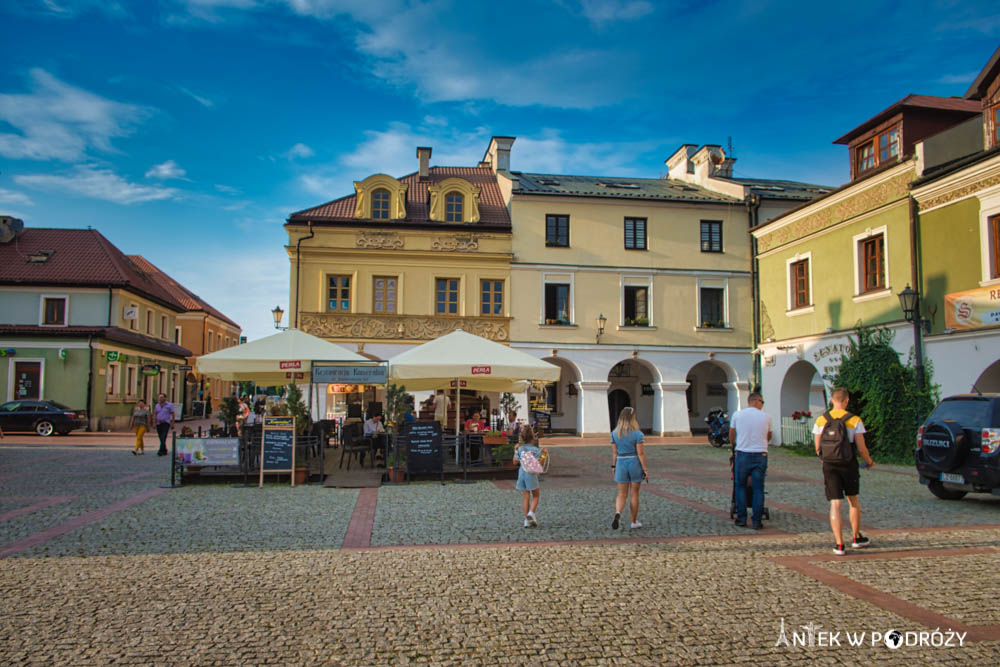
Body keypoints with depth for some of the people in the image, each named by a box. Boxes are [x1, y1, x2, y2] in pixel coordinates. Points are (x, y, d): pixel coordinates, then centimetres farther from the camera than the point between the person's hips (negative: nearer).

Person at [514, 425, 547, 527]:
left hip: (521, 474, 4)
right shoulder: (535, 450, -10)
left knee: (526, 497, 9)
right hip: (531, 474, -4)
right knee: (536, 496, 11)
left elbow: (515, 462, 8)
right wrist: (543, 454, -4)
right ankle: (531, 513, -9)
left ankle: (527, 520, 10)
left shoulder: (520, 449, 2)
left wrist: (515, 451, 14)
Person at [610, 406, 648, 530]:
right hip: (635, 464, -2)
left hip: (621, 464, 3)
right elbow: (640, 453, -13)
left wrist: (613, 466, 11)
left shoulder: (615, 433, 0)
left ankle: (617, 513, -19)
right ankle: (634, 522, 21)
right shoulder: (637, 433, -12)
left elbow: (614, 452, 2)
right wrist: (645, 470, -8)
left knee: (622, 495, 9)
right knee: (634, 494, 11)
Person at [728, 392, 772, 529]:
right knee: (758, 488, 5)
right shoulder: (766, 417, 3)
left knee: (740, 486, 11)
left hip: (742, 455, 0)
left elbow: (731, 437, 10)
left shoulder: (737, 415, 1)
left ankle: (742, 519, 10)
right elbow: (769, 437, 17)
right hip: (760, 455, 0)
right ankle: (757, 521, 7)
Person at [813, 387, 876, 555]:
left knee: (835, 504, 1)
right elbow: (861, 448, -7)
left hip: (830, 466, 1)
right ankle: (857, 538, 31)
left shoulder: (821, 420, 0)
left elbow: (817, 449, 4)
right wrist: (869, 462, 13)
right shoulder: (855, 420, -7)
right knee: (853, 501, 19)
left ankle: (839, 545, -4)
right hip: (849, 465, 0)